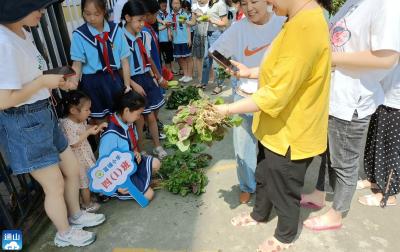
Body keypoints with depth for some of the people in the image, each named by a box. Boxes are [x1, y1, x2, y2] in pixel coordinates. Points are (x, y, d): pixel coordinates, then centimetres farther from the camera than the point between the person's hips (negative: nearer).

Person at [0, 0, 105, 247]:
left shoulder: (23, 33, 5)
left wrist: (58, 82, 2)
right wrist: (43, 82, -18)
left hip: (44, 116, 9)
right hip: (23, 125, -9)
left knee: (73, 170, 20)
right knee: (55, 186, 9)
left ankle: (76, 215, 45)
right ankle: (65, 233, 35)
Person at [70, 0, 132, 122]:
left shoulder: (115, 30, -3)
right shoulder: (79, 35, -7)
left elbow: (124, 60, -1)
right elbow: (77, 64, -8)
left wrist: (127, 86, -2)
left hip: (114, 79, 2)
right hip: (93, 83, -1)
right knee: (100, 122, 12)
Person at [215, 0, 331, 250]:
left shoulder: (305, 28, -30)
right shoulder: (302, 20, 4)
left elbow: (275, 95, -30)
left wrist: (227, 109, -22)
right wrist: (251, 73, 6)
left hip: (290, 134, -9)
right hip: (277, 127, 9)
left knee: (284, 190, 15)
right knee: (264, 176, 27)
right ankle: (259, 214, 53)